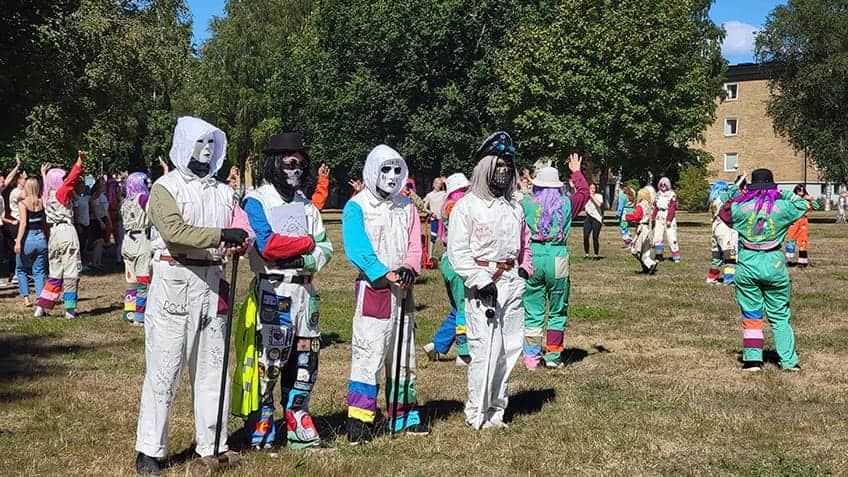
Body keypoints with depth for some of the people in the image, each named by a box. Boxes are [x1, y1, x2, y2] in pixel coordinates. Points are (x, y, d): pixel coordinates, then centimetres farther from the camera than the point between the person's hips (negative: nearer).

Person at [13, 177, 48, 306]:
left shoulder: (22, 202, -8)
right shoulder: (41, 202, 1)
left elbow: (23, 223, -17)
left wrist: (18, 241, -19)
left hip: (27, 238, -3)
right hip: (41, 238, 3)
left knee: (21, 270, 15)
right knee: (39, 271, 9)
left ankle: (26, 298, 7)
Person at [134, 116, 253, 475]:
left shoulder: (223, 192, 15)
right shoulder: (165, 187, -2)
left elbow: (245, 232, 4)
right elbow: (175, 231, -17)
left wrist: (241, 243, -18)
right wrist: (221, 235, -20)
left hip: (212, 283, 5)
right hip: (174, 281, -5)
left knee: (211, 366, 9)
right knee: (164, 369, -4)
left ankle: (213, 444, 18)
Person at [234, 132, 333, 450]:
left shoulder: (306, 205, 16)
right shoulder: (257, 201, -4)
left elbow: (325, 249, 8)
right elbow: (267, 246, -19)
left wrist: (304, 261, -13)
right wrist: (306, 243, -6)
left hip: (305, 289, 7)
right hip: (272, 290, -7)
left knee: (305, 359, 10)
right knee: (268, 361, -7)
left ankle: (297, 425, 22)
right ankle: (260, 429, 5)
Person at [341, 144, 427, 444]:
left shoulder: (406, 207, 12)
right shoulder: (357, 207, -6)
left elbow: (414, 245, 8)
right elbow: (357, 250, -16)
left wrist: (409, 268, -13)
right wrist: (387, 275, -23)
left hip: (403, 289, 6)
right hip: (373, 288, -6)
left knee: (403, 354, 13)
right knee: (368, 353, -11)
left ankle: (404, 416, 22)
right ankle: (359, 419, -6)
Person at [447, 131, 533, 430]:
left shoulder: (514, 208, 17)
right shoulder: (467, 206, -4)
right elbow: (457, 252, -9)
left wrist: (525, 268, 15)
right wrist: (481, 281, -17)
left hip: (512, 283, 7)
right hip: (483, 285, -6)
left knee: (509, 348, 6)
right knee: (485, 349, -10)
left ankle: (496, 409, 17)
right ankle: (477, 413, 1)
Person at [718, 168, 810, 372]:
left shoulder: (740, 208, -4)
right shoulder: (781, 207, -4)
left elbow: (723, 212, 17)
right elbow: (803, 205, 15)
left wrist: (739, 196, 18)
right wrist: (784, 194, 20)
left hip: (747, 266, 0)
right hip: (774, 265, 0)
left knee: (751, 315, 10)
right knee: (779, 316, 10)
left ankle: (752, 359, 7)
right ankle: (789, 360, 10)